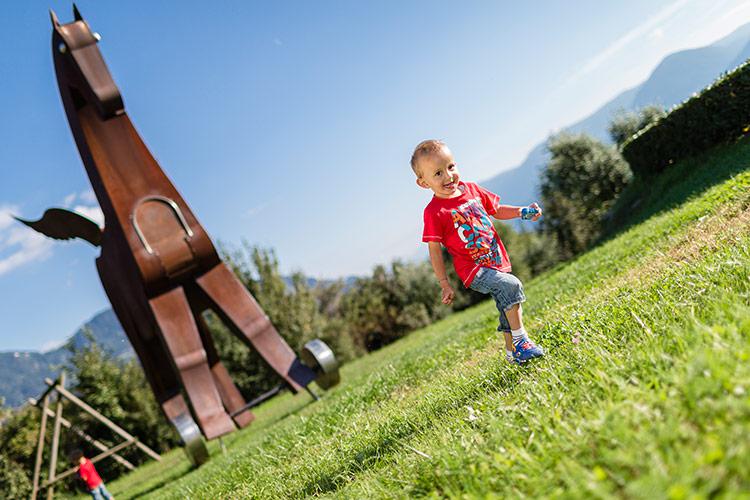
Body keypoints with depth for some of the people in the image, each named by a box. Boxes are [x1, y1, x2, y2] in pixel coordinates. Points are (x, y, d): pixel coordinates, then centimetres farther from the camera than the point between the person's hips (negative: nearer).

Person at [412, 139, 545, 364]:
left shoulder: (471, 189, 1)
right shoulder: (434, 212, -15)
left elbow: (496, 210, 16)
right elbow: (434, 250, -11)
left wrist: (521, 211, -1)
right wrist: (445, 284, -11)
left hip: (498, 260, 7)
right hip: (473, 269, -7)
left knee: (508, 306, 17)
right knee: (511, 285, -29)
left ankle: (512, 352, 36)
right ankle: (520, 339, -18)